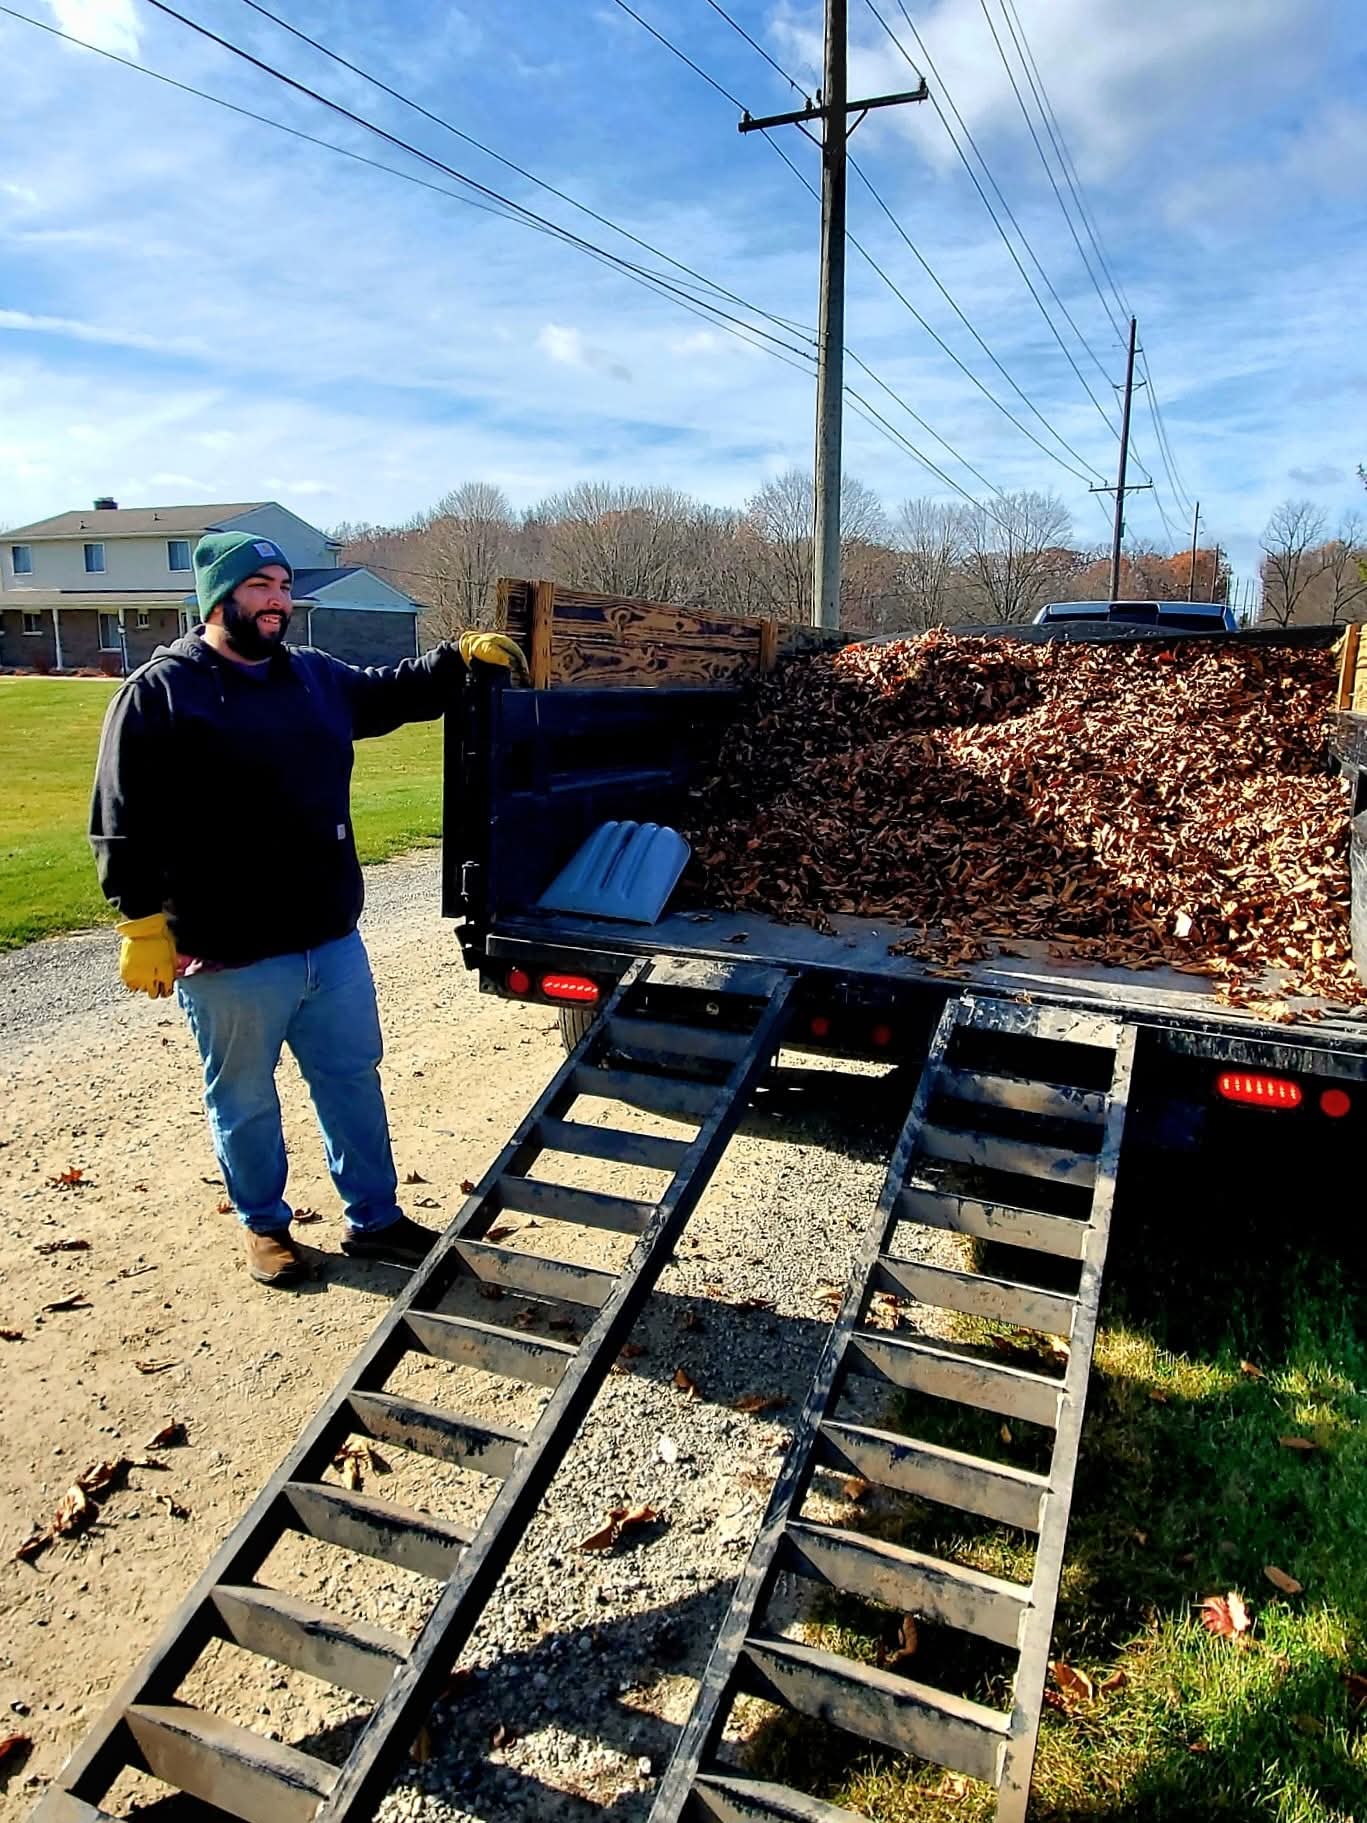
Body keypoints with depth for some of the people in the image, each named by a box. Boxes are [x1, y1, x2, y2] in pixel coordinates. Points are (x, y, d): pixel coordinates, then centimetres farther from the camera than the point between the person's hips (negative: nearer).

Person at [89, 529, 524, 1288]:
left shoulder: (317, 677, 9)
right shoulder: (160, 691, -9)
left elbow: (395, 692, 24)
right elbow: (125, 825, -11)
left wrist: (460, 655, 8)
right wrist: (143, 924, -13)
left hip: (332, 940, 6)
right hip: (229, 958, -6)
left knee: (354, 1080, 15)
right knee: (244, 1103, 12)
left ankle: (374, 1218, 31)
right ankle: (264, 1227, 34)